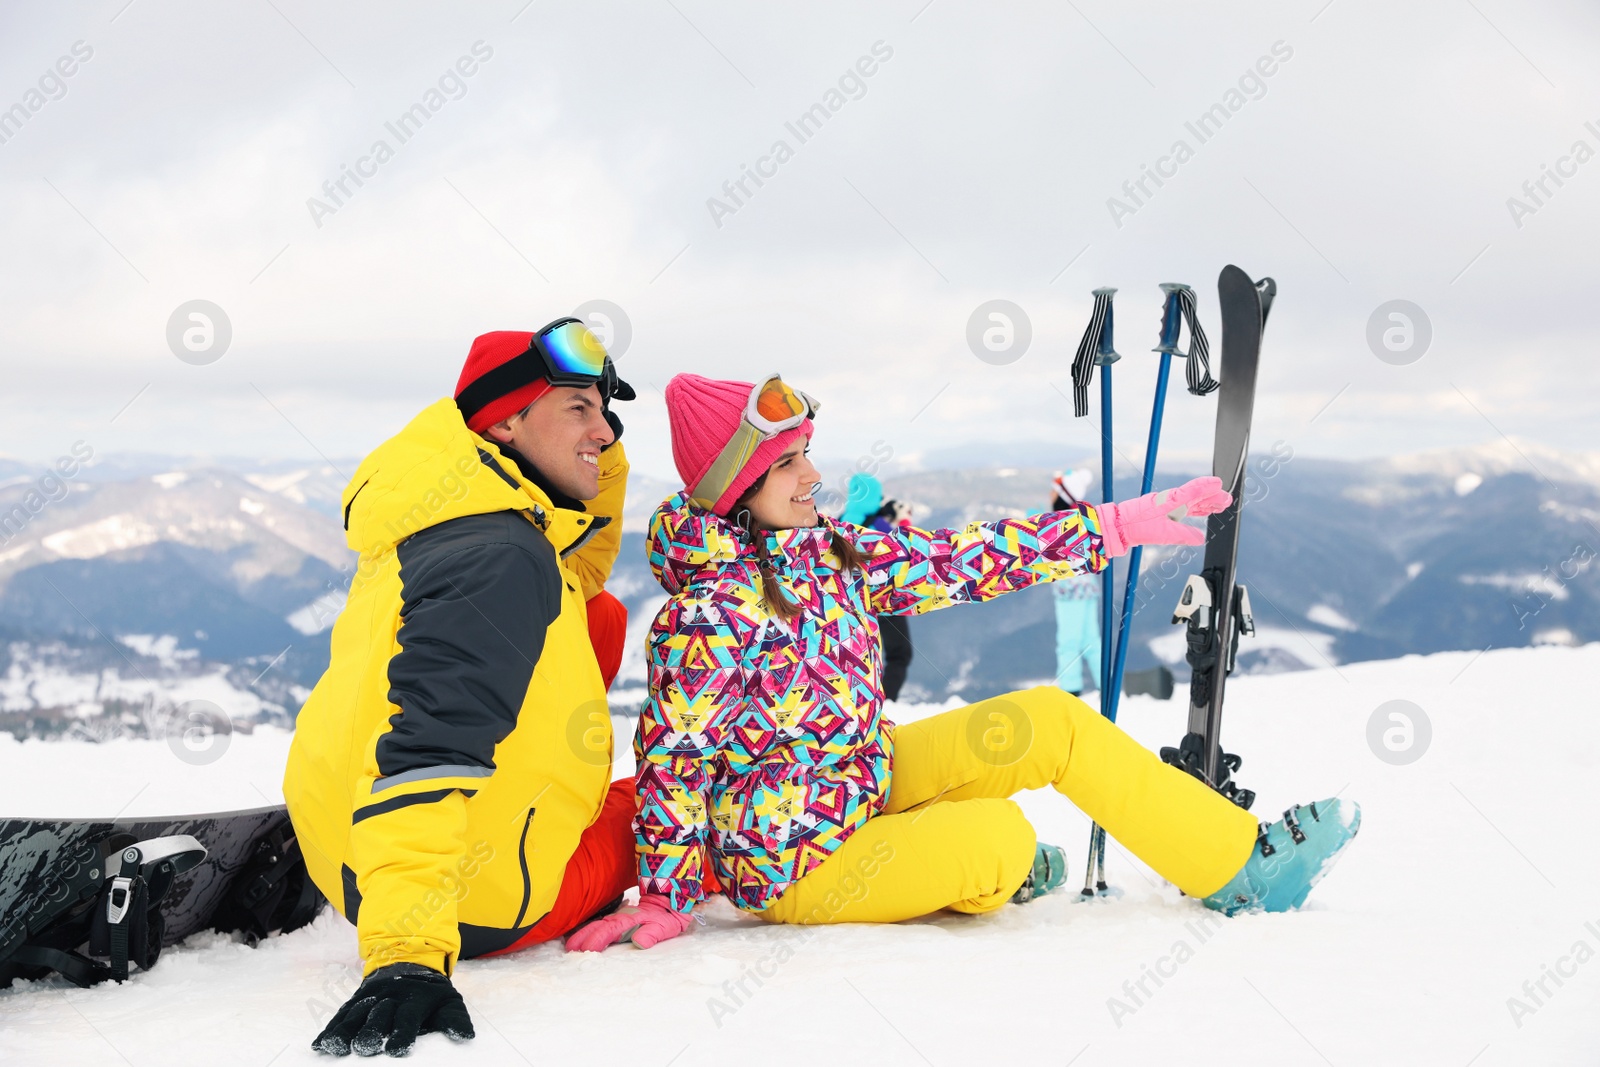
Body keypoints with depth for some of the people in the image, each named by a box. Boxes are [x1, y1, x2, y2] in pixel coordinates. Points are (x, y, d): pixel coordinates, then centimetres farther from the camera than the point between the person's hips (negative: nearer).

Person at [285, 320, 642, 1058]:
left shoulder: (457, 525, 4)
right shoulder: (502, 560, -26)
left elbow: (571, 582, 24)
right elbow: (429, 744, -38)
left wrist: (599, 462, 7)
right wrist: (407, 953, -47)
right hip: (483, 904, -7)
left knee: (603, 616, 18)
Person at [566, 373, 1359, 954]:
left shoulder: (828, 551, -1)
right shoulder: (707, 609, -25)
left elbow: (961, 560, 2)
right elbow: (674, 757, -19)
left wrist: (1118, 527, 2)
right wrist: (665, 900, -17)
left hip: (866, 786, 9)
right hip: (796, 864, -9)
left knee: (1053, 723, -1)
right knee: (1000, 836, -25)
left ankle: (1240, 860, 5)